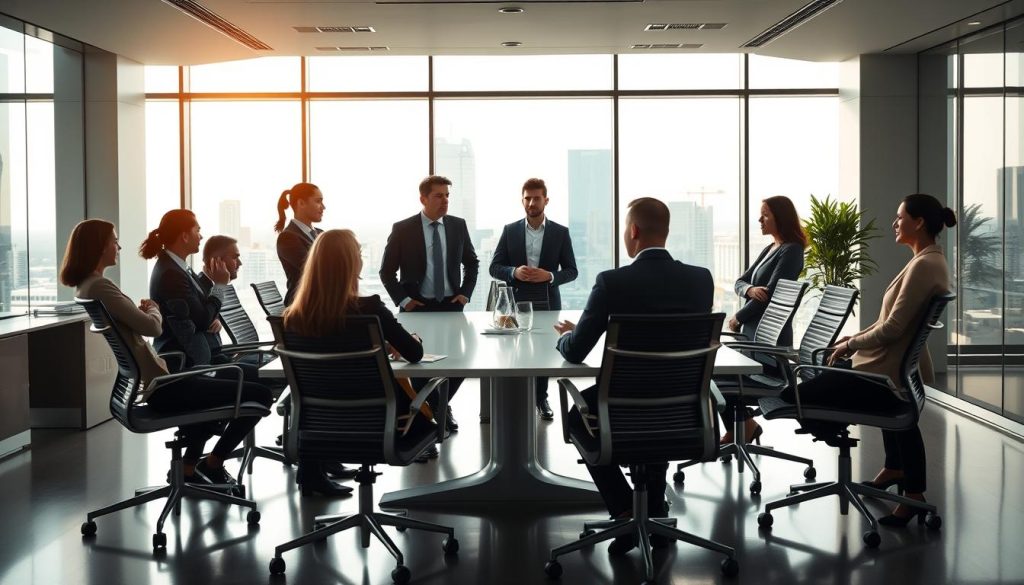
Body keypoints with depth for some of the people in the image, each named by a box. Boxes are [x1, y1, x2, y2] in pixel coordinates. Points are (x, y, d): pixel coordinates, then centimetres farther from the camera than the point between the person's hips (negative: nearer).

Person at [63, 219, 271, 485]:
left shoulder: (85, 287, 12)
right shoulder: (99, 286, -19)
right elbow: (153, 327, -21)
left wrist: (143, 310, 7)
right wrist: (153, 309, -1)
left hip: (143, 381, 11)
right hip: (158, 386, -11)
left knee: (211, 387, 35)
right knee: (259, 395, -9)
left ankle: (189, 466, 31)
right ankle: (212, 463, 8)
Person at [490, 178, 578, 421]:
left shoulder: (561, 232, 1)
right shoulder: (510, 230, 3)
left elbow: (571, 271, 2)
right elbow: (495, 267, 3)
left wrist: (550, 276, -17)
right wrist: (514, 272, -17)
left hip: (547, 303, 0)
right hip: (516, 302, 0)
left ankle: (541, 399, 20)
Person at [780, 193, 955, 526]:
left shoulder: (924, 265, -22)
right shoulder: (930, 261, 11)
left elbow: (893, 328, -24)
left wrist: (852, 345, -9)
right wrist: (857, 337, 11)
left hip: (887, 375, -11)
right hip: (900, 369, 11)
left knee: (793, 395, -12)